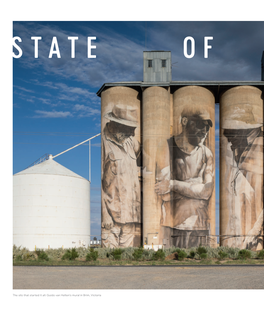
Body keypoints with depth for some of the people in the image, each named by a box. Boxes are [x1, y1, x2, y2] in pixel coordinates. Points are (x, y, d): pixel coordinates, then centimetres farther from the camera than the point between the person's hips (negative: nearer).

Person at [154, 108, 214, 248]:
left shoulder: (206, 153, 10)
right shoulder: (166, 148, -3)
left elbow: (207, 191, -4)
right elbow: (165, 194, -12)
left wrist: (173, 185, -12)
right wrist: (198, 183, -3)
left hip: (200, 225, 4)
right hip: (174, 226, -3)